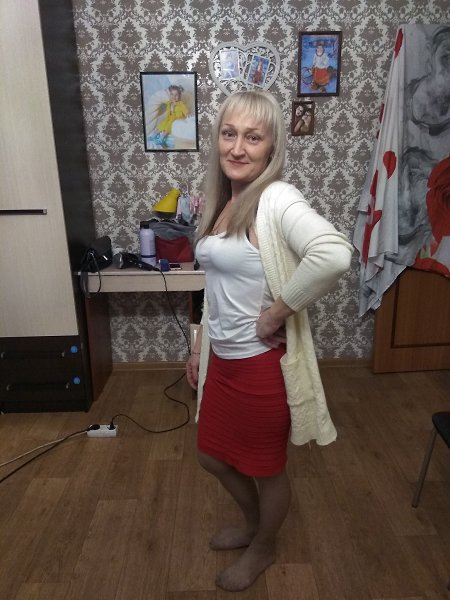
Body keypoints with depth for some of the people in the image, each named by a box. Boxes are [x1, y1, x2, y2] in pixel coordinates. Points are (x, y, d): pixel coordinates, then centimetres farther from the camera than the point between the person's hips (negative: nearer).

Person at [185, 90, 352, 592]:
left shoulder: (276, 199, -19)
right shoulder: (220, 201, 6)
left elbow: (333, 254, -39)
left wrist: (278, 311, -27)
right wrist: (199, 345, 16)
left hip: (262, 362, -8)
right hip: (221, 358, 8)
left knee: (266, 468, 17)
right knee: (213, 455, 24)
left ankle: (263, 547, 48)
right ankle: (252, 523, 55)